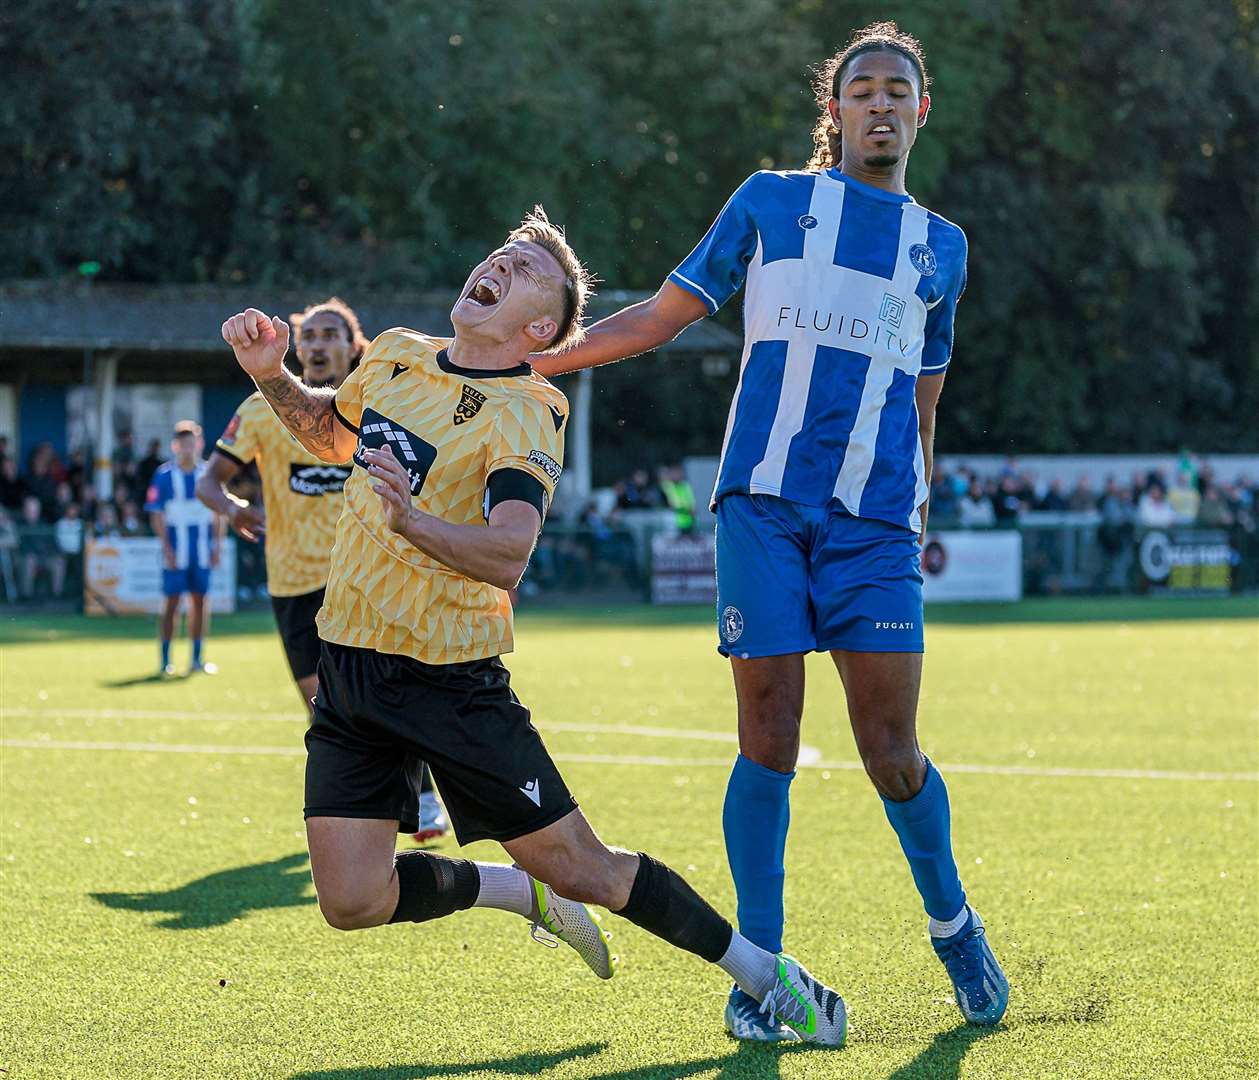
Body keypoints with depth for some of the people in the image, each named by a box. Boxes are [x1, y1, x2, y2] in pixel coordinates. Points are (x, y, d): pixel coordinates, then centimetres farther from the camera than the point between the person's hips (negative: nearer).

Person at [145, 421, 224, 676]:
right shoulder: (164, 476, -4)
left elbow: (218, 513, 10)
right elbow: (157, 516, -4)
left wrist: (217, 545, 3)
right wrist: (167, 547, -12)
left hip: (202, 548, 3)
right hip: (176, 548, -3)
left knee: (200, 600, 7)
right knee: (171, 601, 0)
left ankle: (198, 659, 15)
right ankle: (165, 662, 4)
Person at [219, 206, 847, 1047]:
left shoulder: (523, 416, -14)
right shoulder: (395, 355, 5)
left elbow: (508, 556, -30)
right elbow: (333, 434, 27)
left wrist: (413, 521, -48)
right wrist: (273, 378, 9)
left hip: (450, 679, -5)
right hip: (349, 666, 6)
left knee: (583, 870, -2)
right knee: (352, 901, -5)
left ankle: (764, 973, 17)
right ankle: (525, 892, 21)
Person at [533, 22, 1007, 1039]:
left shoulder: (942, 247, 18)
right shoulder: (771, 200, 12)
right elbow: (662, 315, 13)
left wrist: (915, 521, 21)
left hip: (876, 520, 1)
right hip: (764, 502, -1)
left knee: (891, 753, -5)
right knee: (768, 743, -5)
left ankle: (952, 922, 19)